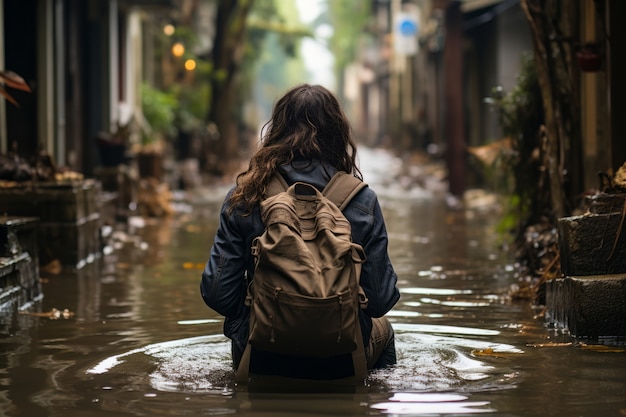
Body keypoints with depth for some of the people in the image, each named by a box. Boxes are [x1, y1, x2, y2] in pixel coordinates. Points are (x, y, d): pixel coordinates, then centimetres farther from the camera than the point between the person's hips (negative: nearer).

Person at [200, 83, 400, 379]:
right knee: (382, 329, 35)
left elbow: (216, 294, -10)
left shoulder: (244, 198, -11)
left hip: (260, 362, 1)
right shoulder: (362, 201, -12)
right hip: (339, 364, -1)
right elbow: (380, 301, -10)